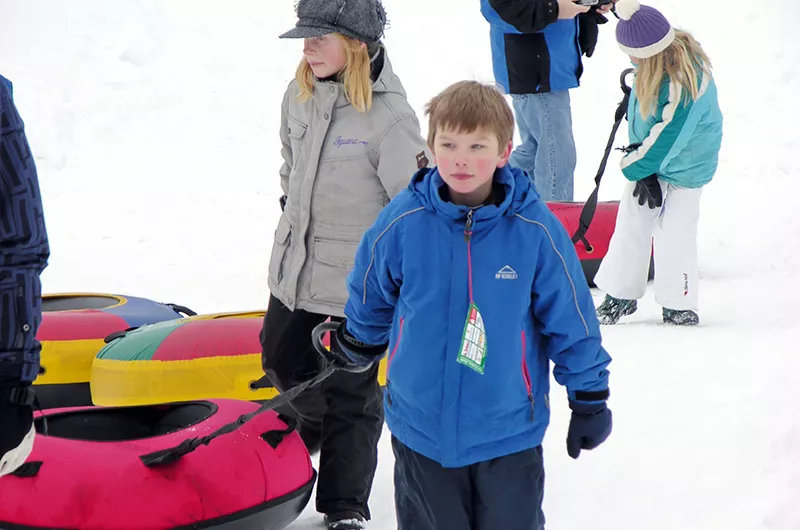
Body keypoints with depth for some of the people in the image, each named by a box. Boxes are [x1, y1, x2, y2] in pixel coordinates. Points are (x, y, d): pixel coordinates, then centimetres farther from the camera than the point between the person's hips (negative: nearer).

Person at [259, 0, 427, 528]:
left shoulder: (389, 116, -21)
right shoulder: (300, 96, -1)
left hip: (356, 281, -7)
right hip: (295, 263, 7)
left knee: (350, 395, 2)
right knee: (283, 362, 22)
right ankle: (317, 422, 52)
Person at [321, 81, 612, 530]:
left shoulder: (536, 230, -15)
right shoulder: (402, 222, -12)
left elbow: (572, 320, -4)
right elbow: (371, 299, 8)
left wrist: (590, 400, 2)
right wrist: (357, 350, 22)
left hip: (510, 429, -1)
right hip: (422, 426, 1)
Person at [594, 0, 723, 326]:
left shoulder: (684, 82, -30)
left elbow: (668, 136, -23)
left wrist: (637, 167, -15)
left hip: (681, 169, -8)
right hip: (649, 158, 8)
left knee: (673, 233, -2)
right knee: (631, 225, 11)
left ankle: (678, 304, 13)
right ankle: (621, 294, 23)